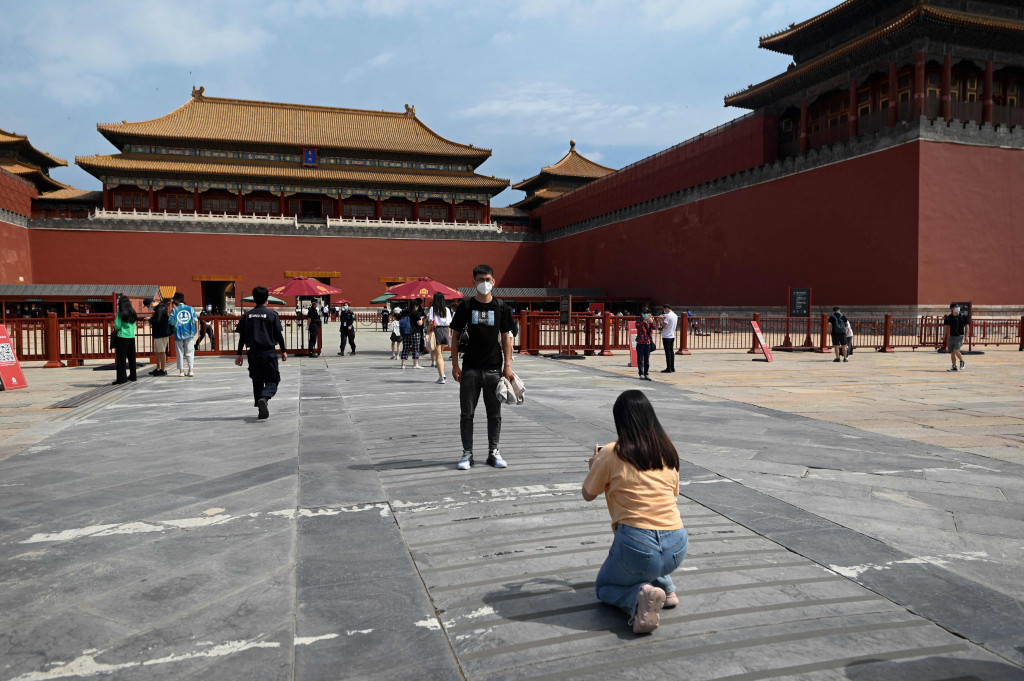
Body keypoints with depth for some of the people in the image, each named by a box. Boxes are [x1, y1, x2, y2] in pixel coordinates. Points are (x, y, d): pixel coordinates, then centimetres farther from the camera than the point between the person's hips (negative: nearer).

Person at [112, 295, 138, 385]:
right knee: (131, 357, 14)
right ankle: (133, 376, 21)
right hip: (131, 337, 5)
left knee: (121, 358, -2)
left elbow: (117, 326, -10)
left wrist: (115, 320, 7)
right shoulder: (133, 313, 6)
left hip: (122, 337, -5)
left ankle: (121, 378, -4)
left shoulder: (120, 314, -10)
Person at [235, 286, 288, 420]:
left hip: (253, 353, 3)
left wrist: (239, 354, 11)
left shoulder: (247, 315, 5)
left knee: (257, 381, 13)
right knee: (272, 381, 2)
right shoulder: (272, 314, -3)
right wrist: (284, 351, 7)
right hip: (268, 352, -3)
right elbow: (278, 334, -2)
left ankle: (262, 409, 13)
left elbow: (242, 336, 6)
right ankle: (264, 398, -27)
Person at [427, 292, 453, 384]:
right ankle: (442, 373, 15)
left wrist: (428, 333, -1)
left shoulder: (432, 309, -5)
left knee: (438, 356, 0)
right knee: (440, 353, 20)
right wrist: (449, 334, 14)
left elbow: (431, 322, -9)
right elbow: (449, 323, 5)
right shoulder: (447, 309, 5)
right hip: (445, 331, 4)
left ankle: (441, 377, -5)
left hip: (436, 330, -4)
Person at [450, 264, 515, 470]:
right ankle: (467, 453, 13)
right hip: (470, 368, -1)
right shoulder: (466, 306, 2)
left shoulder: (501, 307, 4)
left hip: (494, 369, 1)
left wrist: (507, 365, 0)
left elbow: (506, 337, 7)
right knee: (467, 414, 3)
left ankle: (493, 452, 20)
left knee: (494, 414, 8)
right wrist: (455, 365, -2)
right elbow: (455, 336, 4)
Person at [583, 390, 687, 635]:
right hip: (678, 548, 6)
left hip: (638, 549, -6)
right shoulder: (668, 452, 8)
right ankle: (666, 589, 20)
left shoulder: (611, 454, -5)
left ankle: (639, 596, -8)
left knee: (604, 587, 24)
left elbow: (588, 495, 9)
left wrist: (594, 466, 28)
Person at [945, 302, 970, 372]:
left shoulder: (963, 316, -5)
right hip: (951, 336, 3)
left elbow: (966, 326, 1)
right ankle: (954, 367, 15)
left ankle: (962, 361, 9)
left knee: (956, 350, -17)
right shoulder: (948, 317, 2)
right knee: (952, 352, 5)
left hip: (960, 336, -3)